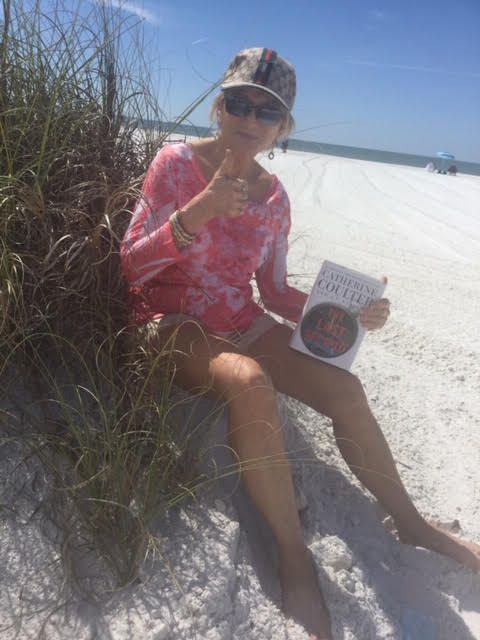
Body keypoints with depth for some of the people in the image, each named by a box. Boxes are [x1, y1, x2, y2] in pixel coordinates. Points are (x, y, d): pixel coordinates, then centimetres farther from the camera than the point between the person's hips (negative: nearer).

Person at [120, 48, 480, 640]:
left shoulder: (273, 196, 4)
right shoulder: (176, 163, -8)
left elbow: (276, 292, 8)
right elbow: (132, 265, -13)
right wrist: (202, 208, -26)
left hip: (242, 322, 5)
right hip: (174, 320, -4)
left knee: (343, 388, -12)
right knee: (250, 381, -36)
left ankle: (410, 524, 11)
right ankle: (293, 554, -19)